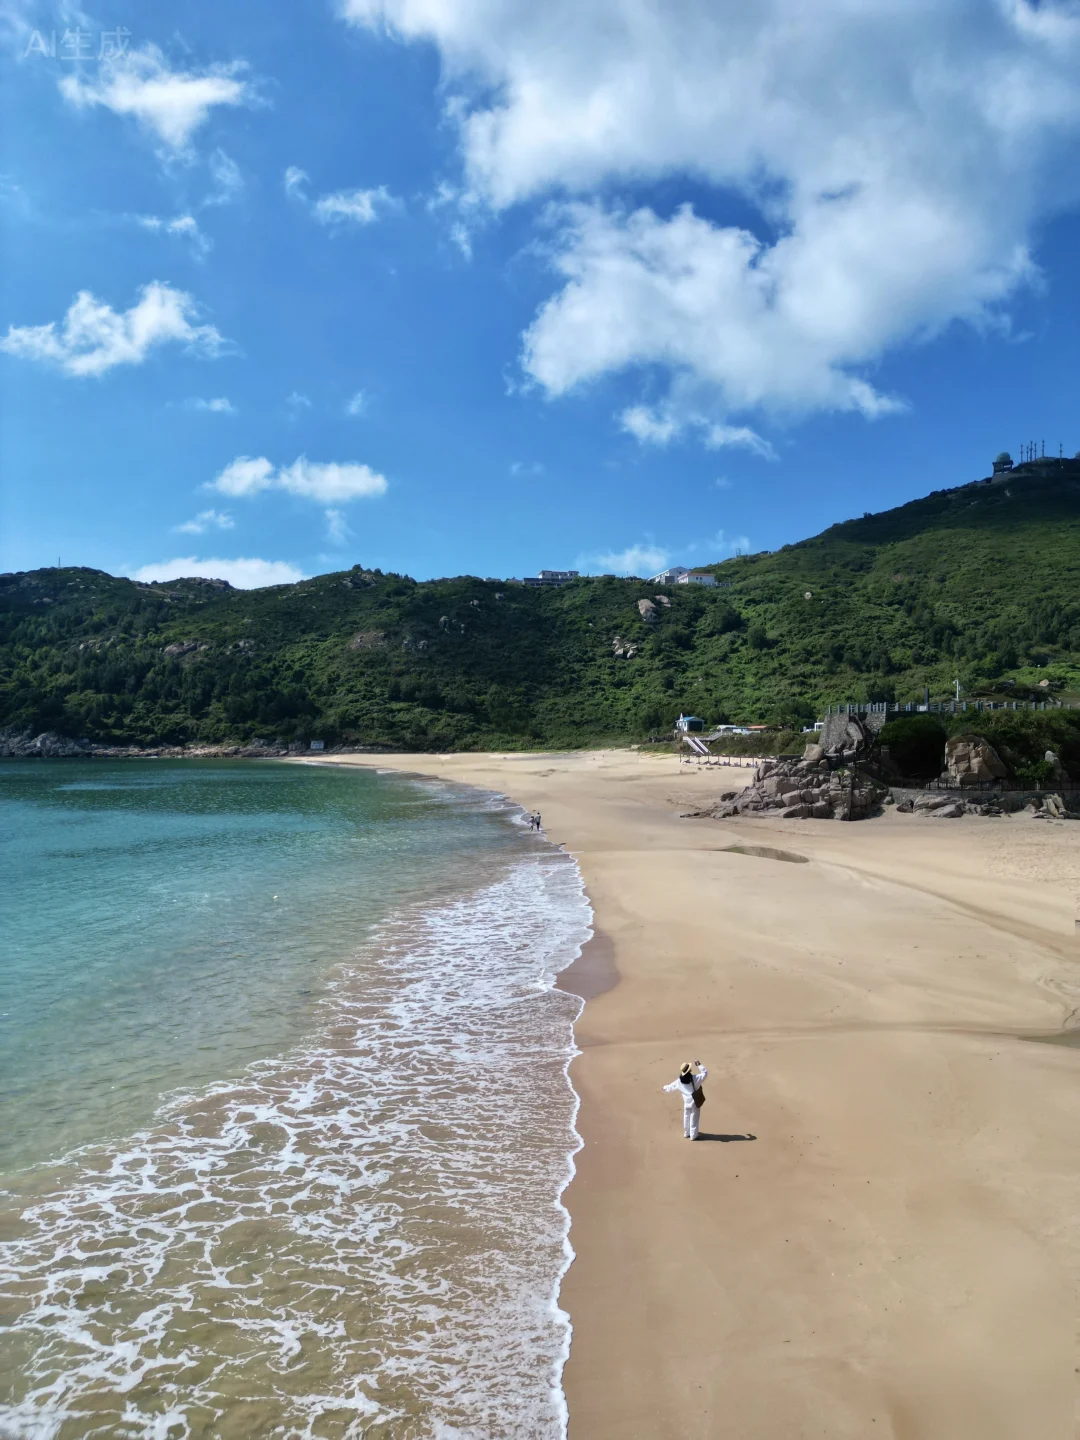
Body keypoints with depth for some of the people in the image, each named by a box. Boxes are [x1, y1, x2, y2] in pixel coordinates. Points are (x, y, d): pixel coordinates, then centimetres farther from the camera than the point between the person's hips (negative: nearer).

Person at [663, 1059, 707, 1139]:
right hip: (695, 1102, -4)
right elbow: (705, 1073, -15)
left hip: (686, 1102, 4)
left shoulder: (679, 1081, -9)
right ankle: (693, 1135, 18)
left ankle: (686, 1133, 36)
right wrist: (699, 1065, -8)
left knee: (686, 1117, 22)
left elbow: (672, 1086, 8)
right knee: (694, 1118, 9)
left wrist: (665, 1087, 28)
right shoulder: (695, 1078, -24)